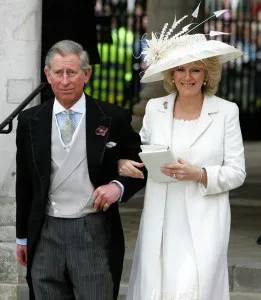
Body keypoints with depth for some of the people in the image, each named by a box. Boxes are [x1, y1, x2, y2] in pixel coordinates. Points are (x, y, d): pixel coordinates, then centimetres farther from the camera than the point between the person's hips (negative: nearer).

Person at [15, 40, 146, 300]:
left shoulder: (113, 118, -1)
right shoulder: (30, 121, 6)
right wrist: (23, 236, 15)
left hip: (95, 232, -2)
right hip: (46, 234, 2)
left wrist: (119, 186, -12)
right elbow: (24, 183, 13)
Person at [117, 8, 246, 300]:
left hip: (203, 222, -3)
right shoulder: (155, 108, 6)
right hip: (160, 221, 3)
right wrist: (124, 162, -4)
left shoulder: (226, 111, -1)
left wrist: (199, 174, -17)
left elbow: (236, 173, -1)